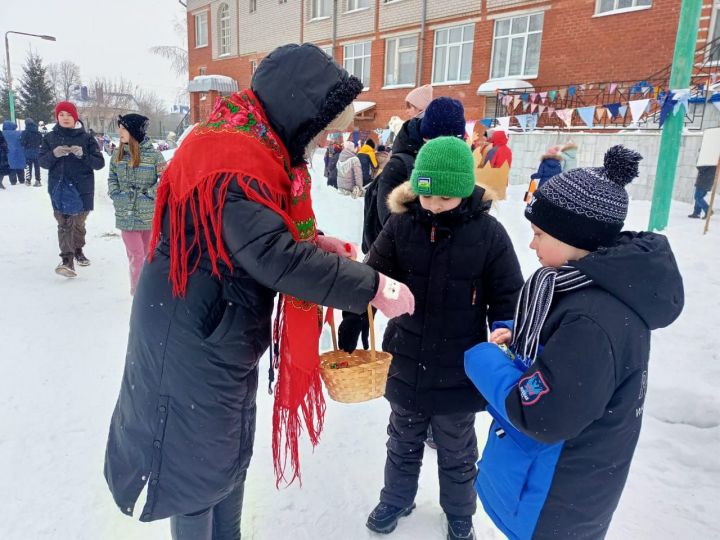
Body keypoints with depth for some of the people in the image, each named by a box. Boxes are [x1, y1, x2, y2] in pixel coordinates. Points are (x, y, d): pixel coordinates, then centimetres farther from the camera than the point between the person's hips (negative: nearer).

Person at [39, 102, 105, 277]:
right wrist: (54, 154, -17)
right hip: (58, 188, 1)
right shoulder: (50, 138, 8)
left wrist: (83, 155, -20)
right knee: (64, 224, -6)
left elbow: (100, 163, -3)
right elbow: (42, 162, 4)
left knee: (78, 222, 8)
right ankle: (67, 260, -13)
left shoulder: (86, 138, 2)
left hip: (81, 188, -1)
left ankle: (78, 250, 32)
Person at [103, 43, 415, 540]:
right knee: (199, 464, 10)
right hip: (194, 342, -10)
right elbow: (276, 258, -33)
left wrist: (314, 241, 0)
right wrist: (372, 288, -25)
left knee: (232, 453, 23)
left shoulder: (253, 147, 6)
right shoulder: (231, 159, -26)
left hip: (227, 333, 10)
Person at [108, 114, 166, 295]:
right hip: (126, 215, 2)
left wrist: (150, 193, -13)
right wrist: (115, 194, 1)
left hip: (149, 214, -2)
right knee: (136, 255, 0)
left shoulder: (153, 154, -8)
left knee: (147, 254, 10)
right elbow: (112, 177, 17)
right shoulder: (118, 154, 6)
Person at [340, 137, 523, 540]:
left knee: (456, 451, 21)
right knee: (403, 441, 24)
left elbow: (508, 301, -6)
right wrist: (349, 331, -5)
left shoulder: (489, 233, -13)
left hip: (459, 369, -1)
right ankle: (396, 499, 49)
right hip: (406, 362, 2)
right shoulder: (401, 225, -9)